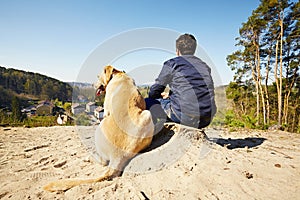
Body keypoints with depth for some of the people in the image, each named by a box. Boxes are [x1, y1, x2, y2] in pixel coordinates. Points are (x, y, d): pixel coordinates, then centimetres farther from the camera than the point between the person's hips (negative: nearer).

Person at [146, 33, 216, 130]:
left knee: (147, 103, 9)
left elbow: (153, 93, 5)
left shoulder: (172, 63, 0)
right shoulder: (205, 66, 17)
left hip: (184, 118, -6)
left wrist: (160, 96, 29)